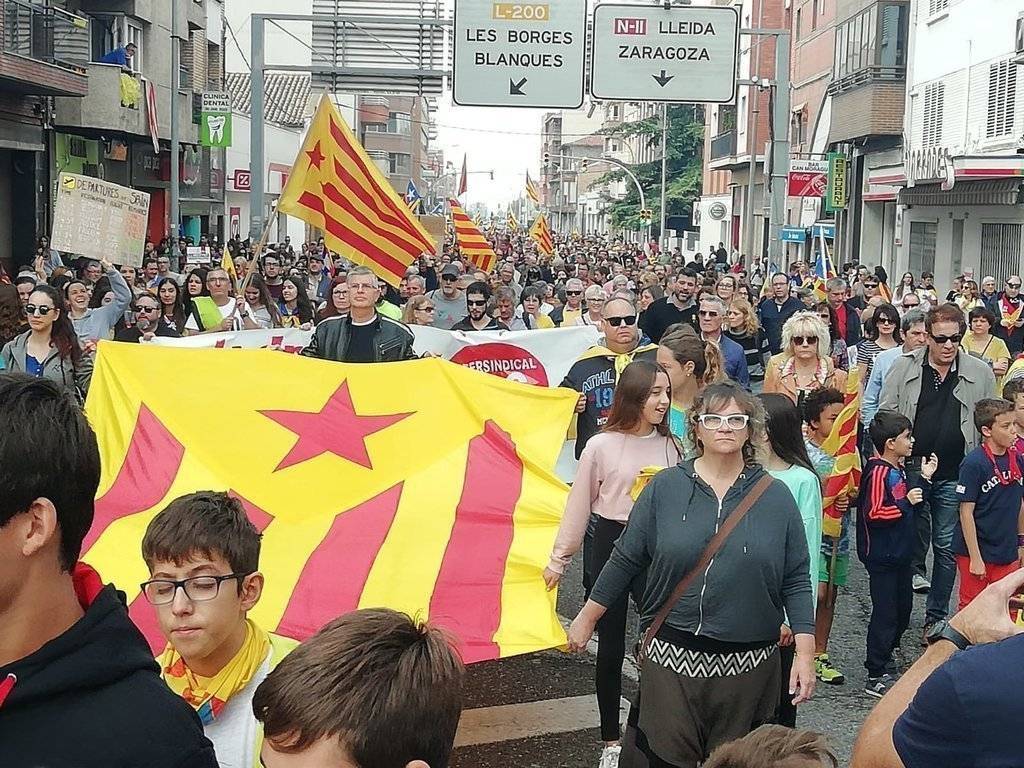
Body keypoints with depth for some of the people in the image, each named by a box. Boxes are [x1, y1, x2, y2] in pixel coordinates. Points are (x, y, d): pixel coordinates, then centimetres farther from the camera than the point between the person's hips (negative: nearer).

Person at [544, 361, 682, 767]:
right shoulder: (601, 446, -9)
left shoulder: (670, 445, -1)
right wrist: (559, 559, 2)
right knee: (611, 646, 7)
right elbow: (579, 505, -2)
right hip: (608, 545, -2)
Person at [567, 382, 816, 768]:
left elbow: (796, 580, 2)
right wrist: (586, 618, 8)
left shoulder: (775, 496, 1)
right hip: (671, 657, 0)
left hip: (749, 663, 1)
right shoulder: (664, 487, -1)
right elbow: (625, 559, 5)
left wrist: (805, 652, -4)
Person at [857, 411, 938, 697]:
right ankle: (876, 677, 4)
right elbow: (874, 513, -25)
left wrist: (924, 478, 13)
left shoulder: (898, 469, 11)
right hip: (882, 556, -10)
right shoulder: (878, 472, -19)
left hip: (900, 554, 10)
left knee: (902, 609, 19)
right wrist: (906, 502, -20)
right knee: (885, 614, -4)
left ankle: (886, 656, 36)